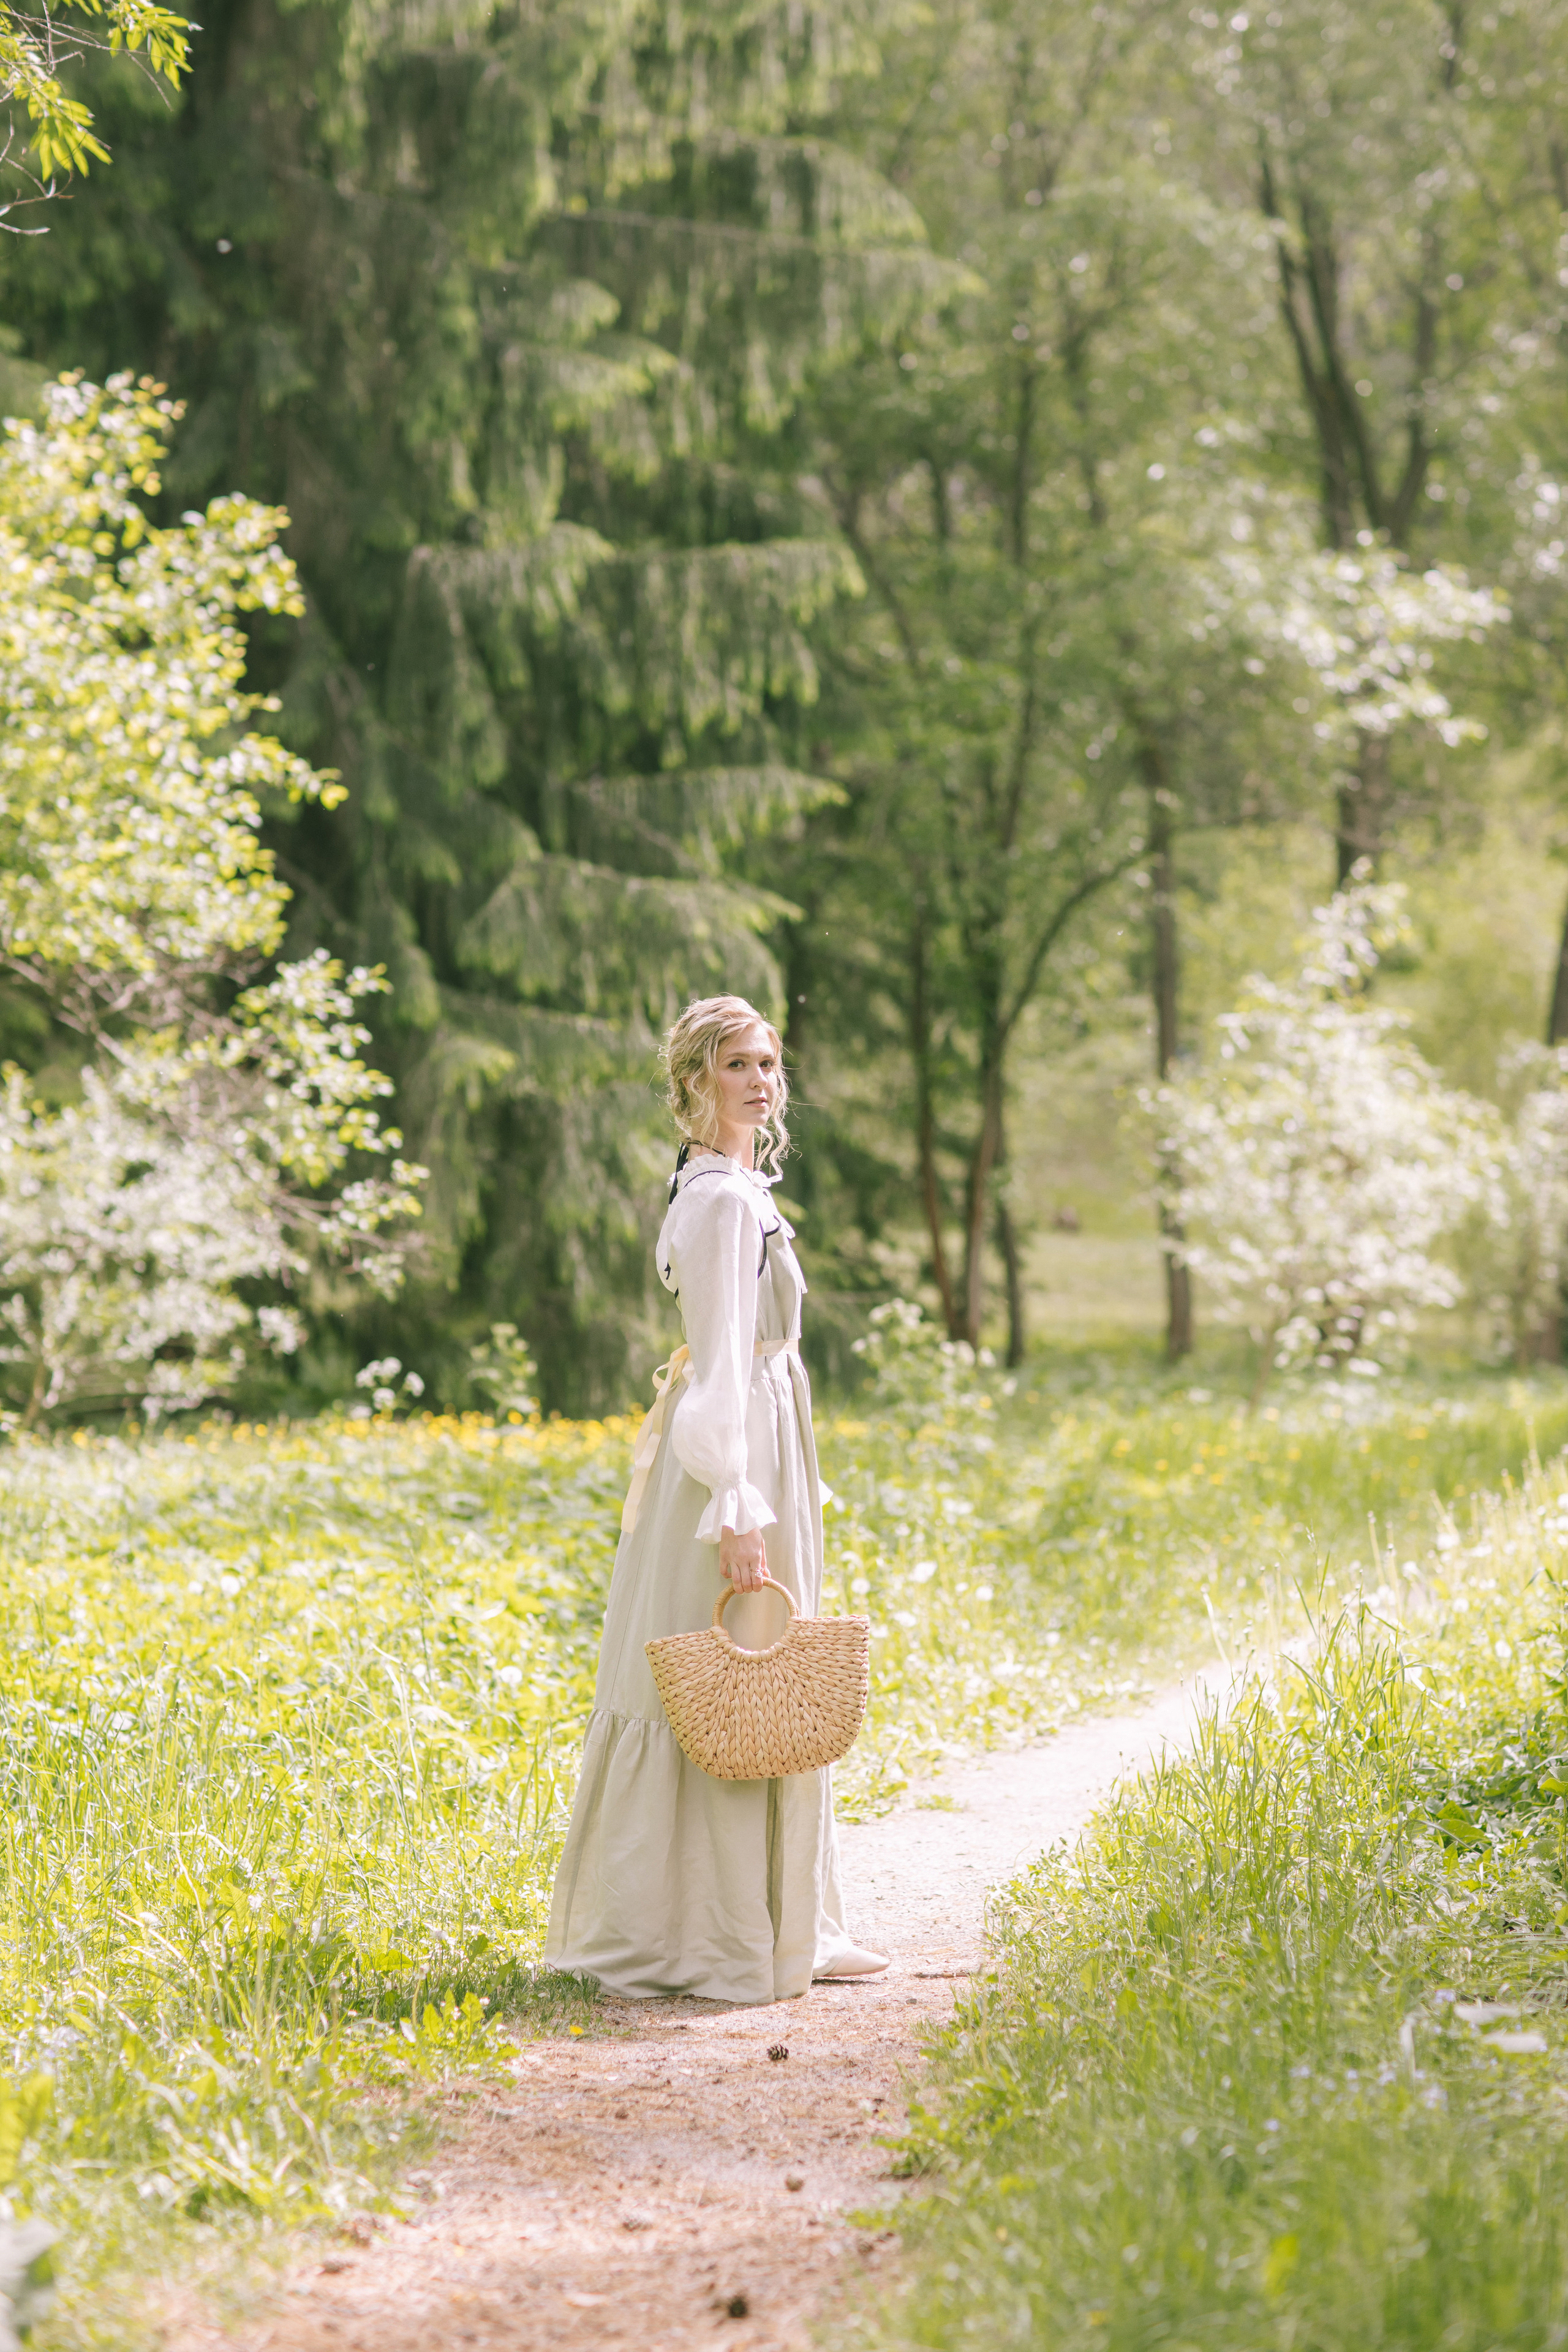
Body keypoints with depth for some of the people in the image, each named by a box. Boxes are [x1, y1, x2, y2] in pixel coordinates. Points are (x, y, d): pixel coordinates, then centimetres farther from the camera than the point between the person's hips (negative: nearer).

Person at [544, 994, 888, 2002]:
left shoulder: (735, 1188, 15)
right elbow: (722, 1359, -20)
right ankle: (722, 1936, -2)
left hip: (760, 1453, 10)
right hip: (733, 1460, -10)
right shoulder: (723, 1197, -15)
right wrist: (738, 1509, -23)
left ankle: (789, 1924, 20)